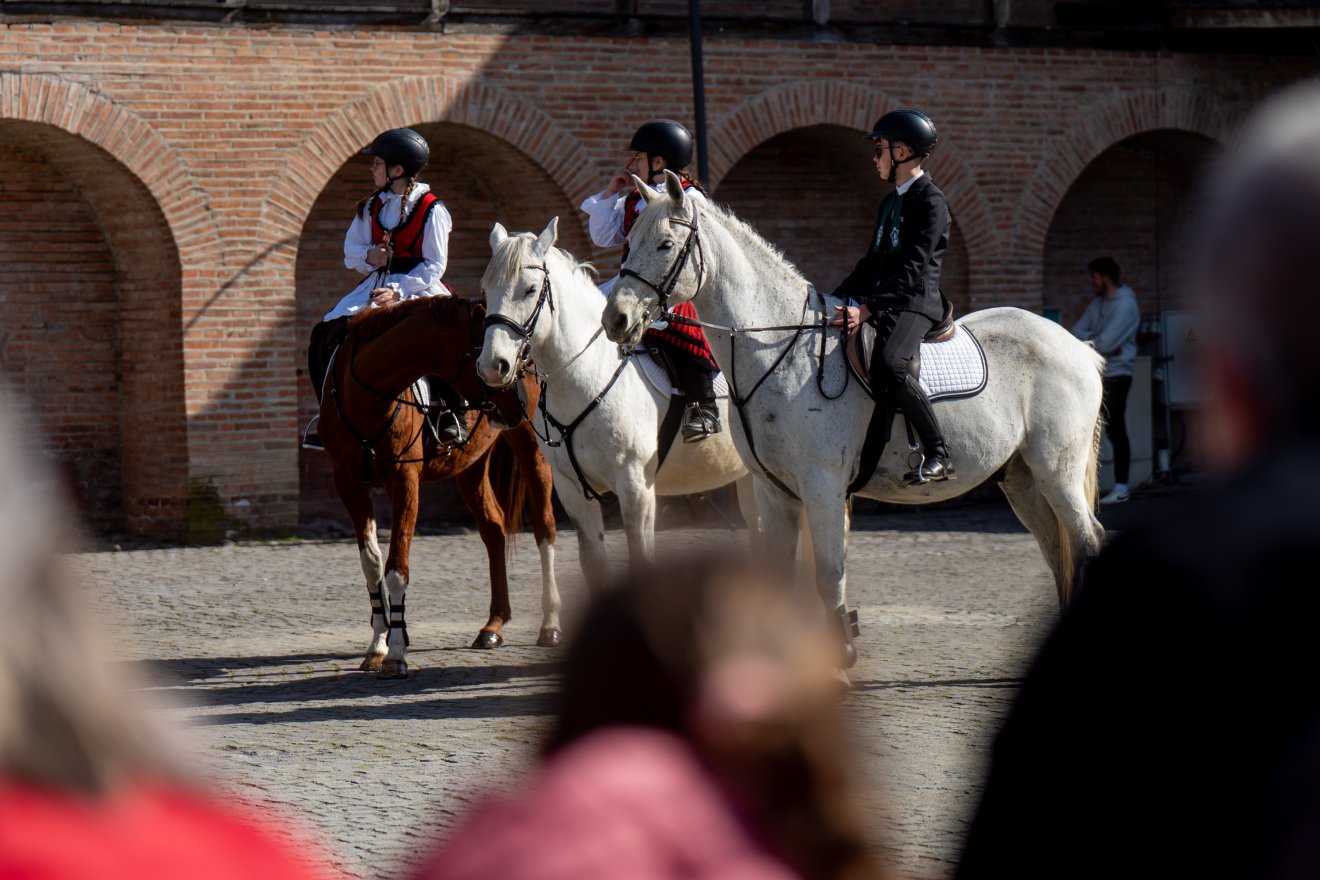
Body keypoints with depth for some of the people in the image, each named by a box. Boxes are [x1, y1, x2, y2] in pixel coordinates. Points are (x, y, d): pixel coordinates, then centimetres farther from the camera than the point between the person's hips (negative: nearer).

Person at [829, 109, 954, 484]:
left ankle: (938, 454, -31)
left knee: (887, 365, -36)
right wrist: (836, 299, 13)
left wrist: (868, 307, -27)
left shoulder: (930, 202, -9)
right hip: (883, 304, 10)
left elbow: (912, 270, -19)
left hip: (916, 303, -10)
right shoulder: (891, 202, 20)